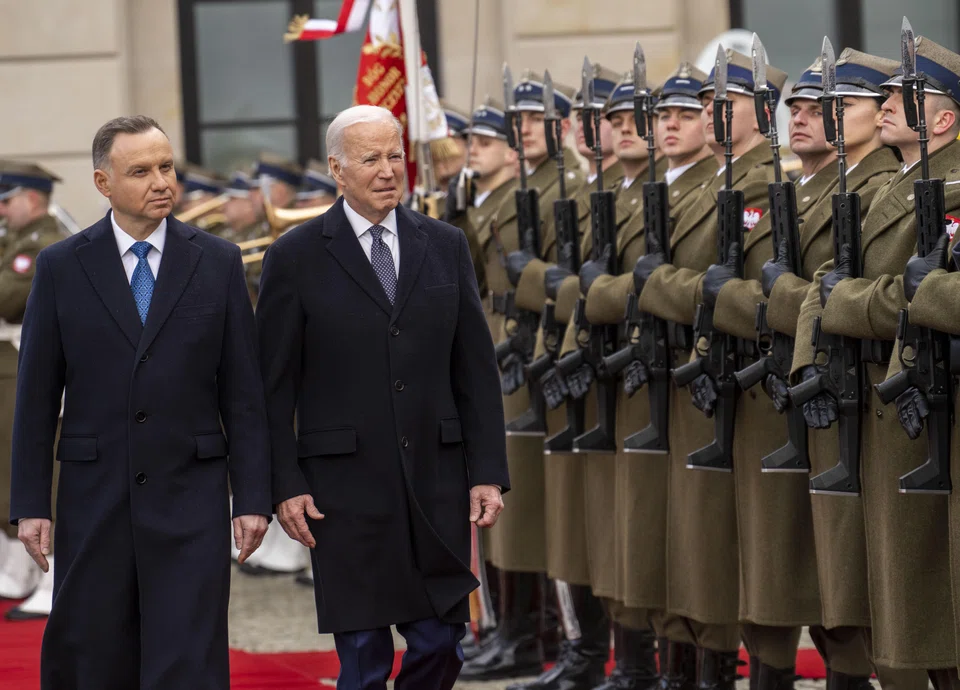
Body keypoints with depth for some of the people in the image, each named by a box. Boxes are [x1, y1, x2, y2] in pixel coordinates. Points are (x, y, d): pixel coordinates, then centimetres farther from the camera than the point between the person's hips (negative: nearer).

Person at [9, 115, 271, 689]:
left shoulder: (218, 262, 3)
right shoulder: (61, 268, 2)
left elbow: (244, 390, 3)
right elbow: (37, 396, 3)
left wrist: (254, 497, -2)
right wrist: (30, 504, -1)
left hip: (190, 497, -1)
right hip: (94, 501, 1)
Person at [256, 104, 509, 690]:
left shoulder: (446, 246, 9)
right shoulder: (296, 258, 0)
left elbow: (477, 370, 9)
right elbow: (274, 384, 0)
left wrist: (489, 471, 2)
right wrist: (285, 485, -7)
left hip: (437, 483, 3)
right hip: (346, 486, -3)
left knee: (442, 641, 4)